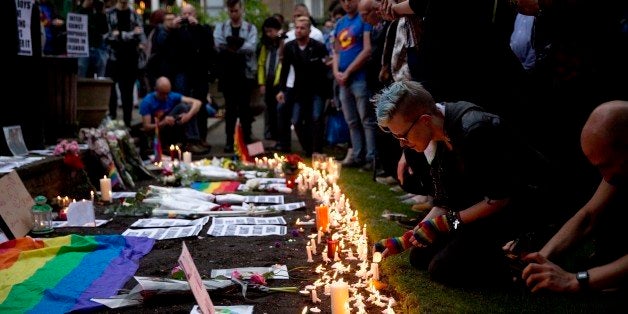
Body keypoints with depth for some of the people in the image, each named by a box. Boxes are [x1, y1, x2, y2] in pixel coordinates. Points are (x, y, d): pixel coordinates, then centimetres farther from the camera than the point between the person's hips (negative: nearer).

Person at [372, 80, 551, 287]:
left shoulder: (474, 129, -33)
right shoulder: (433, 140, -6)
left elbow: (501, 196, -26)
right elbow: (444, 204, 0)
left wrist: (447, 223, -23)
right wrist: (404, 241, -5)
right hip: (481, 197, 8)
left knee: (443, 268, -17)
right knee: (420, 256, 4)